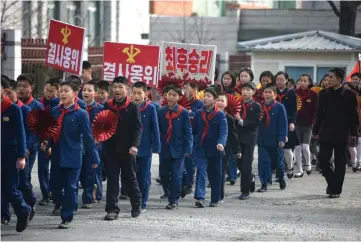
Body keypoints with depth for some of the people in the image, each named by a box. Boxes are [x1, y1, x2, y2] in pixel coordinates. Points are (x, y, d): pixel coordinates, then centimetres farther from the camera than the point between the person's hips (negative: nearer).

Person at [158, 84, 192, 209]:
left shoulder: (184, 113, -4)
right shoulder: (161, 112, 4)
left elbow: (188, 132, -3)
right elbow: (157, 130, 8)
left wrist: (188, 148, -9)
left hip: (178, 149, -3)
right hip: (164, 149, 3)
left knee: (176, 175, -2)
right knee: (163, 174, 6)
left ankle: (174, 200, 5)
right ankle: (169, 193, 28)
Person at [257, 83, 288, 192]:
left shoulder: (279, 107, -8)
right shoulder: (260, 107, 2)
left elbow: (283, 124, -10)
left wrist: (282, 139, -14)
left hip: (275, 141, -2)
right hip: (262, 140, 2)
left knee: (278, 162, 13)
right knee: (263, 162, -3)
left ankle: (282, 181, 33)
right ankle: (264, 184, 4)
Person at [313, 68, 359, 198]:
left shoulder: (349, 95, -4)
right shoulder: (323, 93, 5)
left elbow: (353, 115, -3)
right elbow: (319, 114, 7)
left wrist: (353, 132, -7)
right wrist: (316, 130, 4)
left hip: (342, 135, -2)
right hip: (326, 134, 3)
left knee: (340, 163, 2)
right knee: (323, 161, -1)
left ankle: (336, 189, 9)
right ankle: (332, 183, 21)